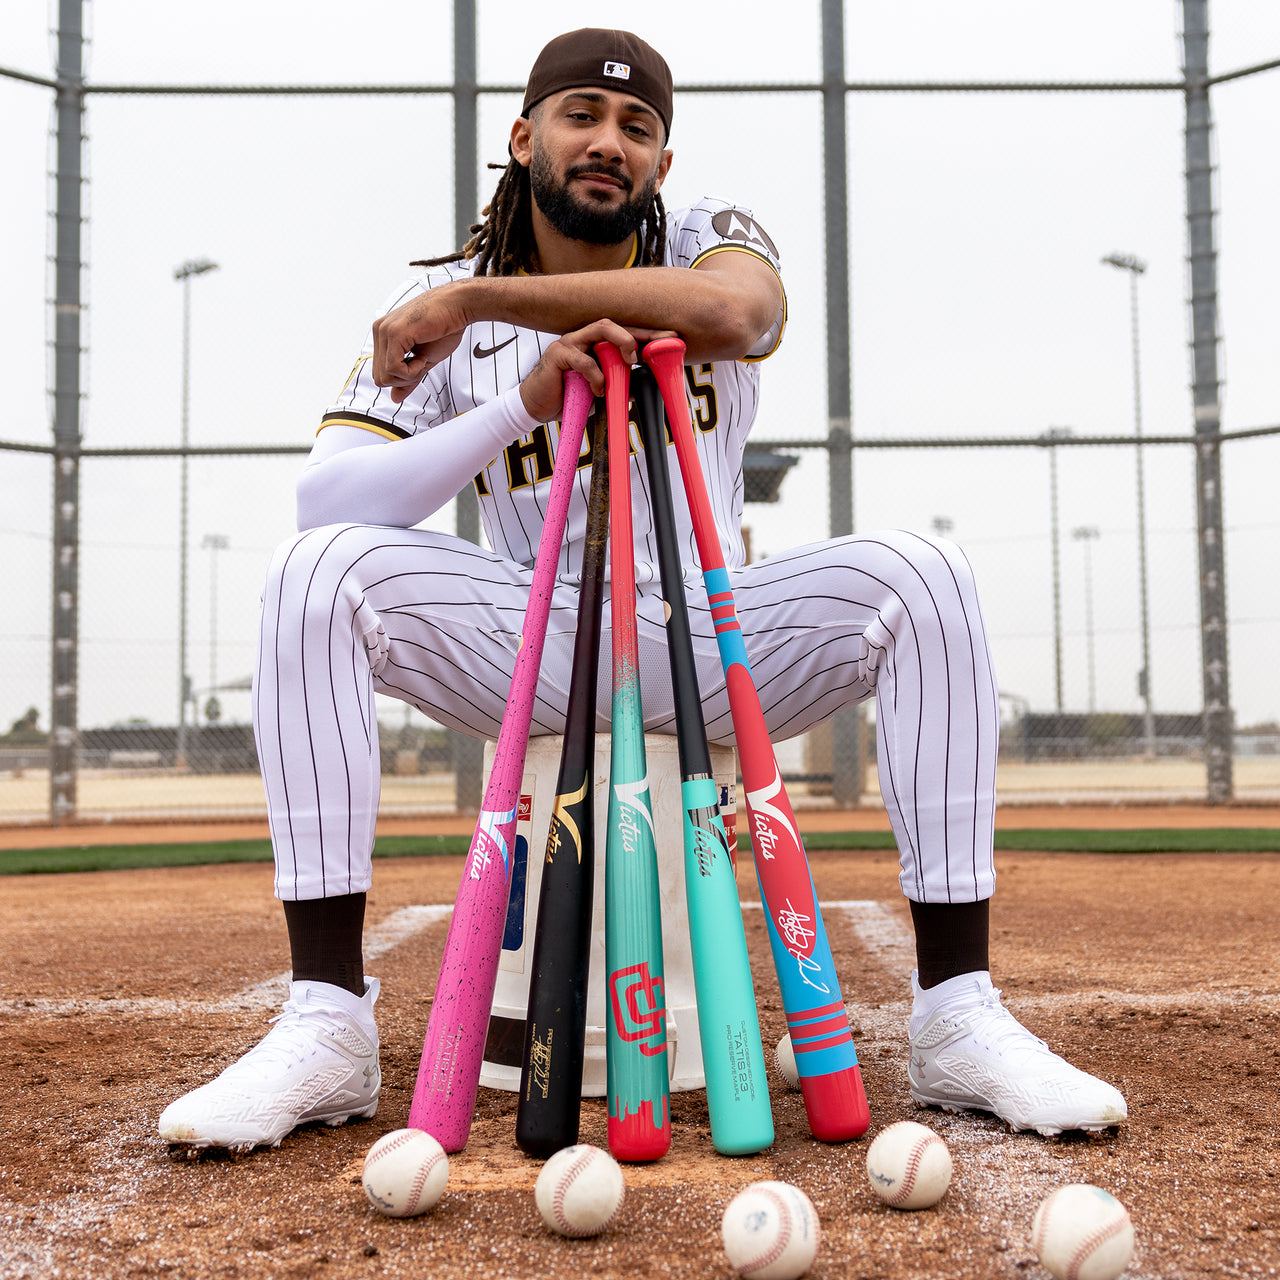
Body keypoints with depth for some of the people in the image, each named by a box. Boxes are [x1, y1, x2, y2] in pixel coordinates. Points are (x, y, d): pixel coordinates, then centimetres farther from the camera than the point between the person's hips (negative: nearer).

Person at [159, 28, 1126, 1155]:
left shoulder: (710, 240, 2)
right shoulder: (439, 302, 2)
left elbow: (733, 314, -27)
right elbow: (327, 497, -12)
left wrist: (476, 300, -24)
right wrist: (521, 402, -24)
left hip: (716, 632, 0)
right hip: (530, 640, 1)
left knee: (918, 573, -25)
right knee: (320, 570, -24)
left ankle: (957, 1021, -22)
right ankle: (328, 1033, -25)